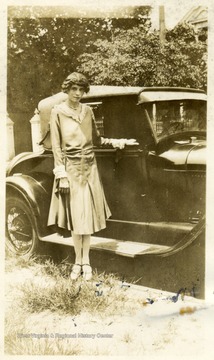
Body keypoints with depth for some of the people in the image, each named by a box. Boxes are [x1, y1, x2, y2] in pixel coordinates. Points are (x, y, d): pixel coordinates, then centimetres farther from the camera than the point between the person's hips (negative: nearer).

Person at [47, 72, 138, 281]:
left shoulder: (88, 111, 8)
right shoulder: (58, 112, -4)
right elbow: (56, 146, -6)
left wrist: (116, 142, 2)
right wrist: (61, 174, -11)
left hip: (89, 168, 4)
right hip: (71, 168, -3)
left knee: (88, 214, 5)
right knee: (75, 215, 1)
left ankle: (85, 261, 15)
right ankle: (78, 261, 15)